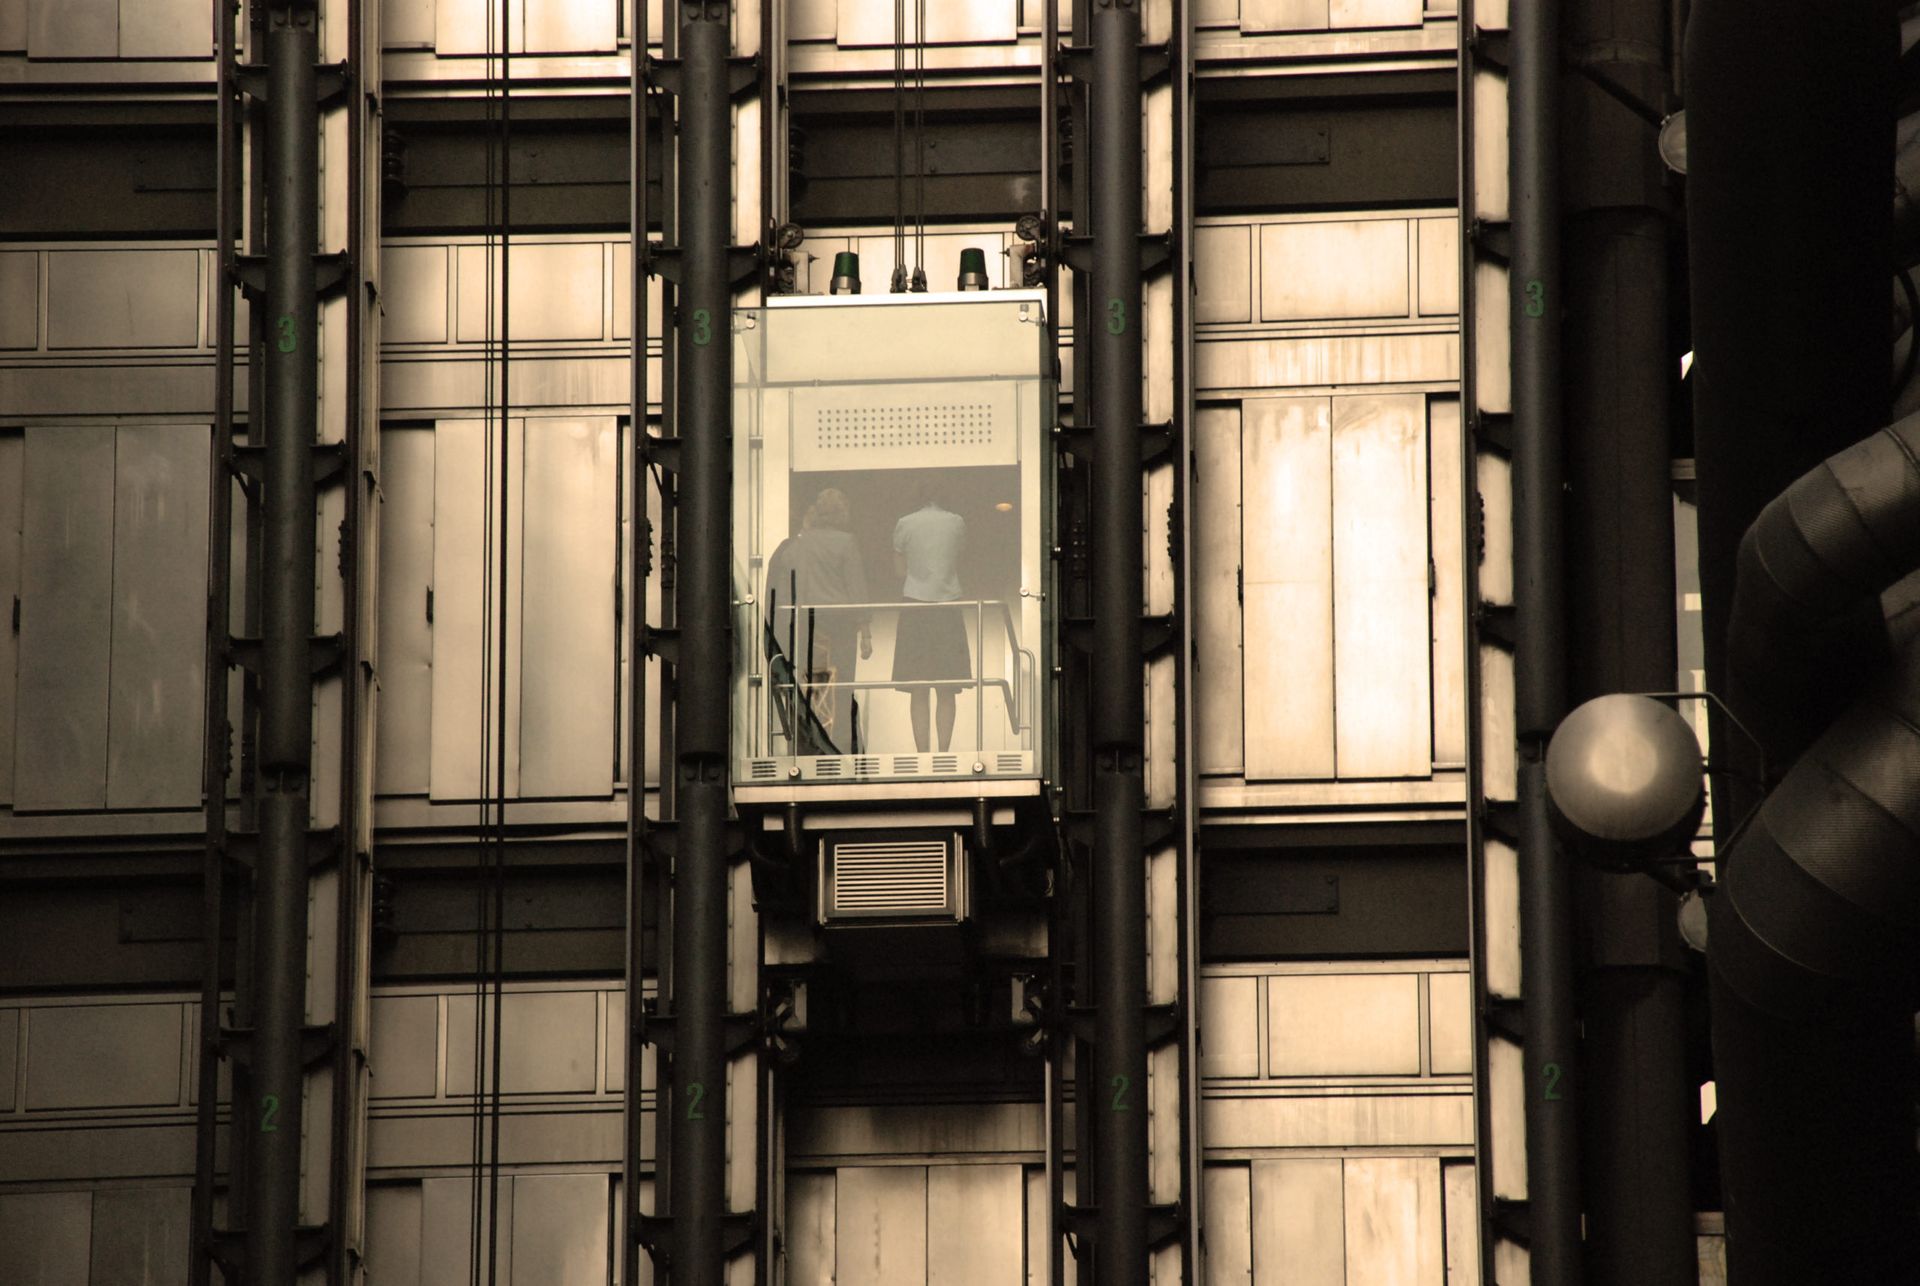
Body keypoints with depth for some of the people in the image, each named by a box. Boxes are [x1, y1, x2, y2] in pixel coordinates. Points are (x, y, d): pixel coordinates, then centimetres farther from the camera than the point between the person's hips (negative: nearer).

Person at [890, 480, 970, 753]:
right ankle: (944, 753, 0)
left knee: (918, 692, 2)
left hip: (915, 607, -1)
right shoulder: (957, 522, 2)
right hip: (948, 607, 1)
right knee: (946, 693, 5)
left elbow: (899, 568, 9)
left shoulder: (905, 524, 0)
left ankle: (922, 754, -3)